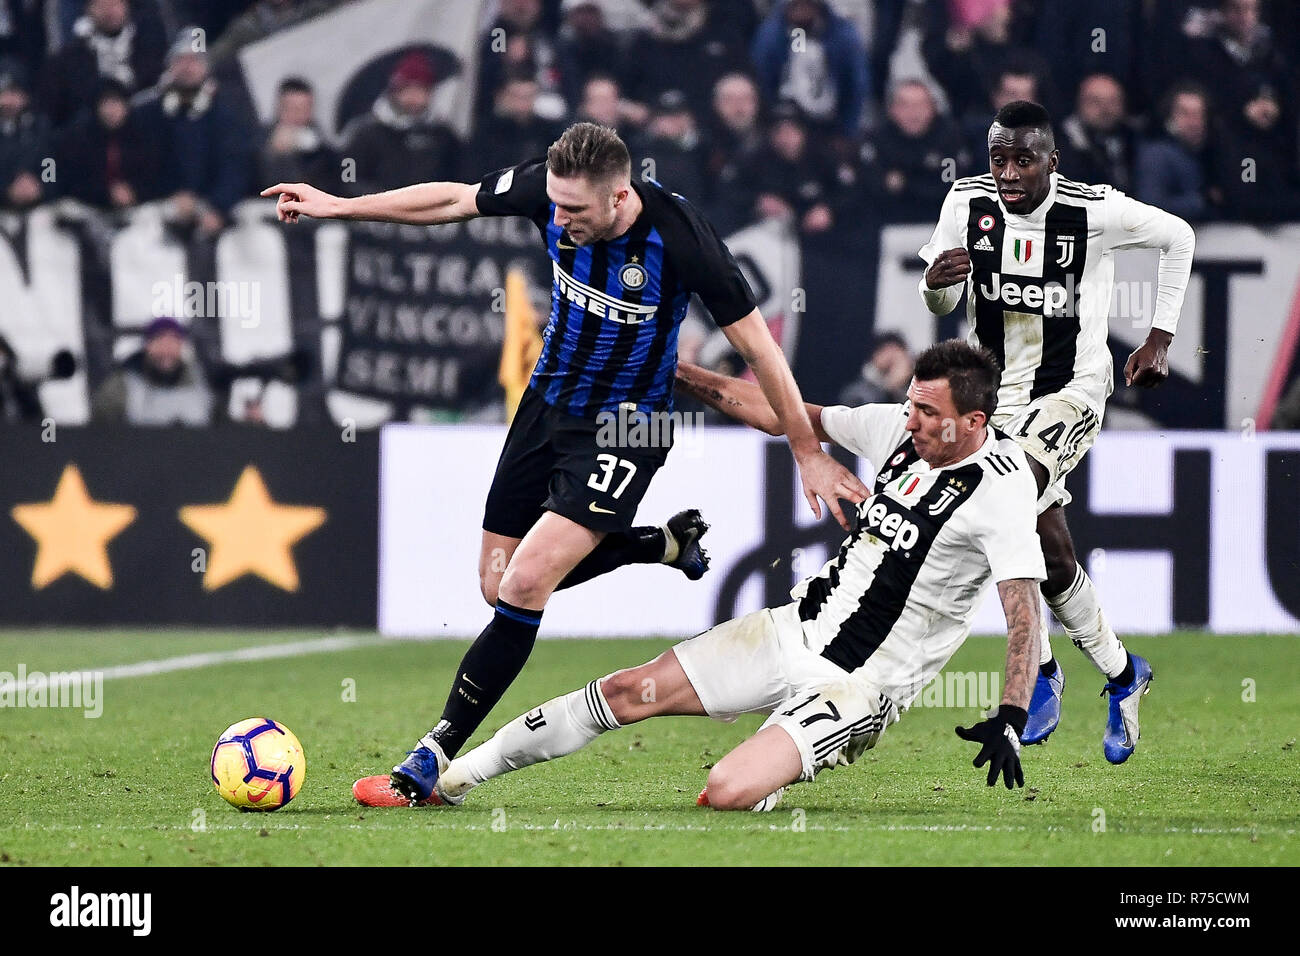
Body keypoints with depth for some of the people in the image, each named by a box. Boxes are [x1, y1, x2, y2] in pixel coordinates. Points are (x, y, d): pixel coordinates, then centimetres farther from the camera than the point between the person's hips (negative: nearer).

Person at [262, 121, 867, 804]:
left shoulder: (680, 239, -28)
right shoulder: (550, 190, -16)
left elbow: (756, 345, -18)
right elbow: (454, 200, 3)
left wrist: (808, 452, -12)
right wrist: (337, 206, 5)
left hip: (626, 428, -6)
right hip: (547, 405, 6)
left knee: (525, 584, -20)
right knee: (499, 586, 11)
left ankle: (441, 751, -9)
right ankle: (667, 543, 33)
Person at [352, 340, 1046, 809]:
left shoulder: (998, 486, -18)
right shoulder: (901, 428, 3)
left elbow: (1023, 605, -24)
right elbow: (783, 415, 11)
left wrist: (1011, 718, -35)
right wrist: (668, 370, 11)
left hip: (860, 684, -7)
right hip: (798, 627, 7)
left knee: (726, 794, -27)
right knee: (630, 691, 2)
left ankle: (766, 779, 11)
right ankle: (446, 780, 10)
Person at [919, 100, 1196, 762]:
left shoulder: (1095, 211, -15)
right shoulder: (968, 203, -7)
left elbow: (1178, 238, 3)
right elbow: (939, 306, 2)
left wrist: (1160, 338, 3)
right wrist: (936, 282, -22)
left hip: (1072, 391, -4)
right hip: (997, 389, 4)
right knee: (1051, 556, 2)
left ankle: (1039, 670, -11)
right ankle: (1121, 675, 24)